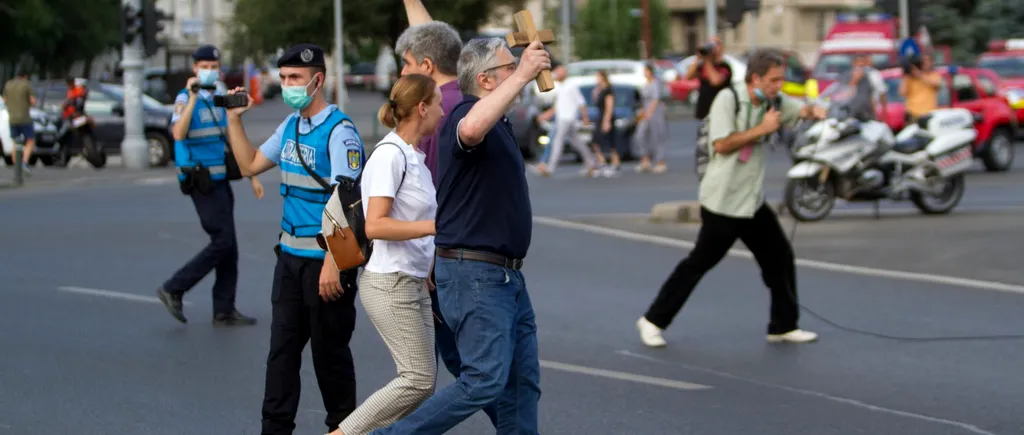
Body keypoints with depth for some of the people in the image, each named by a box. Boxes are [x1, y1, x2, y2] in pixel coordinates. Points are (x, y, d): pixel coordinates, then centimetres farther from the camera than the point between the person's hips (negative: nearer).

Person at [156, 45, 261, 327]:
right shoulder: (185, 99, -11)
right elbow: (178, 134, -29)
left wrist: (252, 176, 15)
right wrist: (193, 98, -33)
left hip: (220, 180, 8)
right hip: (202, 182, -8)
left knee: (228, 247, 8)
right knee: (223, 243, -12)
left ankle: (224, 311, 13)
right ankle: (173, 289, -2)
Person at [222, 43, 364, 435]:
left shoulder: (339, 131, -15)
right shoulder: (291, 126, 11)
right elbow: (251, 165, 20)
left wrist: (333, 264, -24)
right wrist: (234, 120, 11)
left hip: (326, 257, -8)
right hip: (291, 253, 8)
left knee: (329, 351, 3)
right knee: (282, 347, 7)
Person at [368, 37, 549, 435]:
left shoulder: (499, 124, 18)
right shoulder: (467, 115, -14)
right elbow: (471, 130, -41)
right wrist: (522, 75, -38)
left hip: (506, 276, 10)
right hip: (474, 276, -10)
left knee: (523, 382, 7)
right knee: (486, 380, -16)